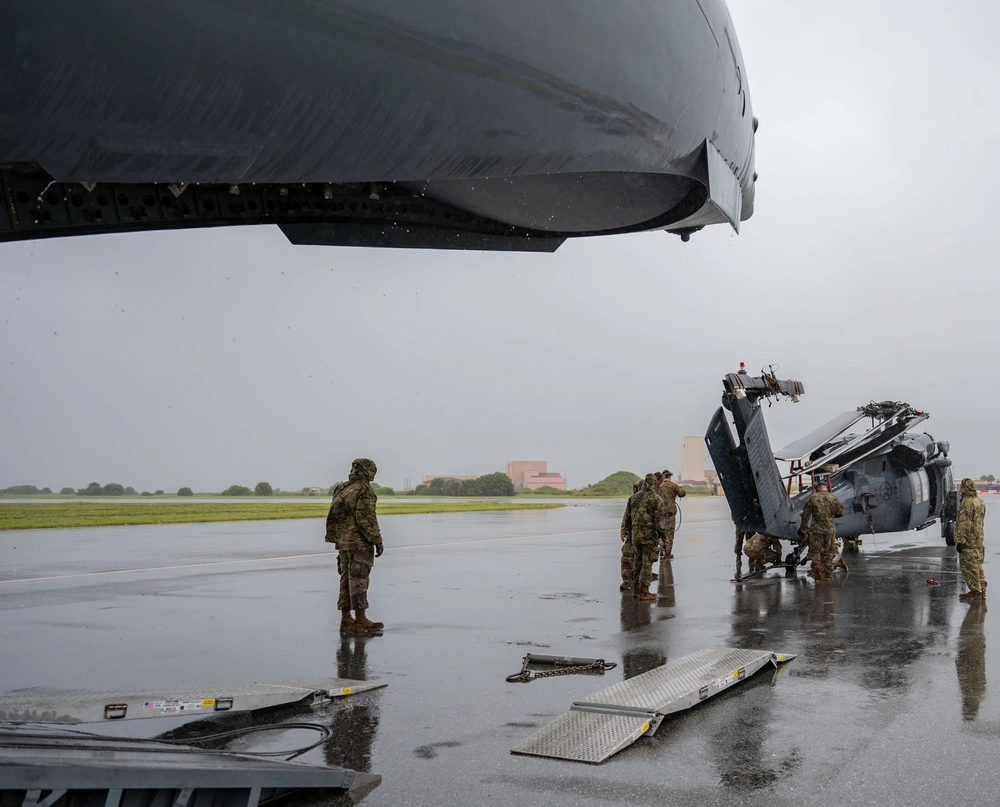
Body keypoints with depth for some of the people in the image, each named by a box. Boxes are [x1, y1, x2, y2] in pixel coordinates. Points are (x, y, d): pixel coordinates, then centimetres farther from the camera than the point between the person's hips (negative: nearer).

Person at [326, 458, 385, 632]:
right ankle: (360, 621, -5)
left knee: (347, 579, 11)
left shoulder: (341, 489, 12)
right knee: (359, 580, -6)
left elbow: (334, 517, 14)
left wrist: (339, 540, 19)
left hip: (343, 542, 8)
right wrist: (377, 540, -16)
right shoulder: (364, 490, -12)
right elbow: (366, 518, -19)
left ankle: (346, 619, 13)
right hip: (360, 542, -8)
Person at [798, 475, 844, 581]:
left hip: (816, 530, -2)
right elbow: (840, 512, 6)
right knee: (828, 552, 13)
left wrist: (803, 528, 8)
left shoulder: (812, 498, -7)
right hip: (830, 529, 2)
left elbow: (805, 514, -3)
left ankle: (816, 564, -19)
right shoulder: (833, 498, -3)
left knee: (815, 550, 8)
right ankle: (828, 573, 15)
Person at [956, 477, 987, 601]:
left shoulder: (967, 503, -19)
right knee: (978, 565, 17)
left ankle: (975, 592, -3)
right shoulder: (980, 501, 12)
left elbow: (964, 524, -21)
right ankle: (981, 589, 22)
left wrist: (960, 541, -19)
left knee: (969, 566, -4)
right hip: (979, 540, 10)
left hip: (968, 541, -10)